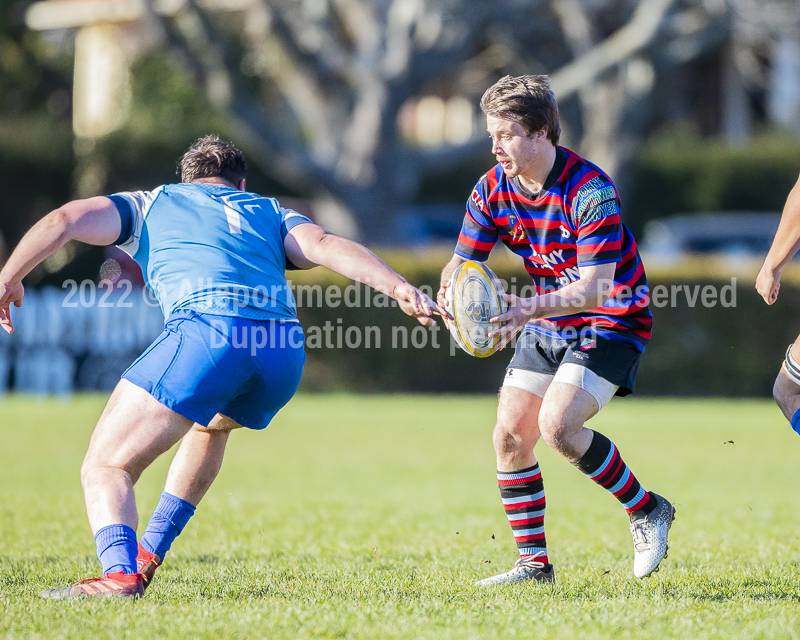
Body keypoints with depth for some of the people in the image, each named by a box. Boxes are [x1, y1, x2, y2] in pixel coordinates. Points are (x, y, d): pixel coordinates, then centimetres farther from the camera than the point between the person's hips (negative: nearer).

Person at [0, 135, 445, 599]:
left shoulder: (150, 205, 29)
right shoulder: (271, 213, 34)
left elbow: (64, 220, 15)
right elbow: (323, 245, 15)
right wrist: (397, 286, 3)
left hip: (204, 329, -4)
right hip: (286, 352, 5)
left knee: (105, 467, -2)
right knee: (211, 424, 37)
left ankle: (119, 572, -30)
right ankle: (148, 555, 38)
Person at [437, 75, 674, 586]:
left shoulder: (591, 191, -25)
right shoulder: (492, 190, -5)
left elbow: (596, 286, -30)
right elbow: (464, 261, -2)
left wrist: (530, 308, -43)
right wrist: (452, 293, -27)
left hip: (611, 320, -7)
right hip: (548, 326, 7)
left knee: (557, 425, -24)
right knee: (510, 434, -3)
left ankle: (646, 509, -4)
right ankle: (535, 562, 9)